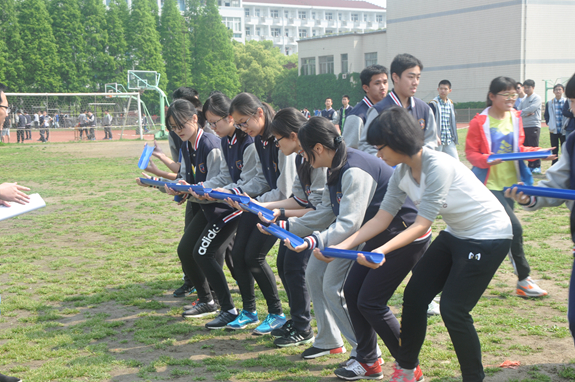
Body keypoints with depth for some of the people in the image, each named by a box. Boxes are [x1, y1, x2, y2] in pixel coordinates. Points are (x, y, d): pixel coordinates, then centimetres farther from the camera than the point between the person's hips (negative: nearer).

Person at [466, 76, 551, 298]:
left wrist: (538, 153, -4)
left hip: (510, 183, 7)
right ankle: (523, 280, -2)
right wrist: (487, 160, -28)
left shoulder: (515, 118, 7)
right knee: (514, 227, -14)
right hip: (490, 184, -7)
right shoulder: (480, 122, -11)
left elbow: (518, 149, 13)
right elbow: (470, 152, -9)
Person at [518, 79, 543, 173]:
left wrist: (522, 112, -3)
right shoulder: (523, 99, 17)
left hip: (534, 126, -7)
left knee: (534, 147, -7)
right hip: (524, 126, 7)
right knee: (526, 147, 8)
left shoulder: (537, 98, -3)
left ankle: (537, 166, -3)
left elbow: (531, 109, -16)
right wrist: (526, 113, -10)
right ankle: (531, 166, 14)